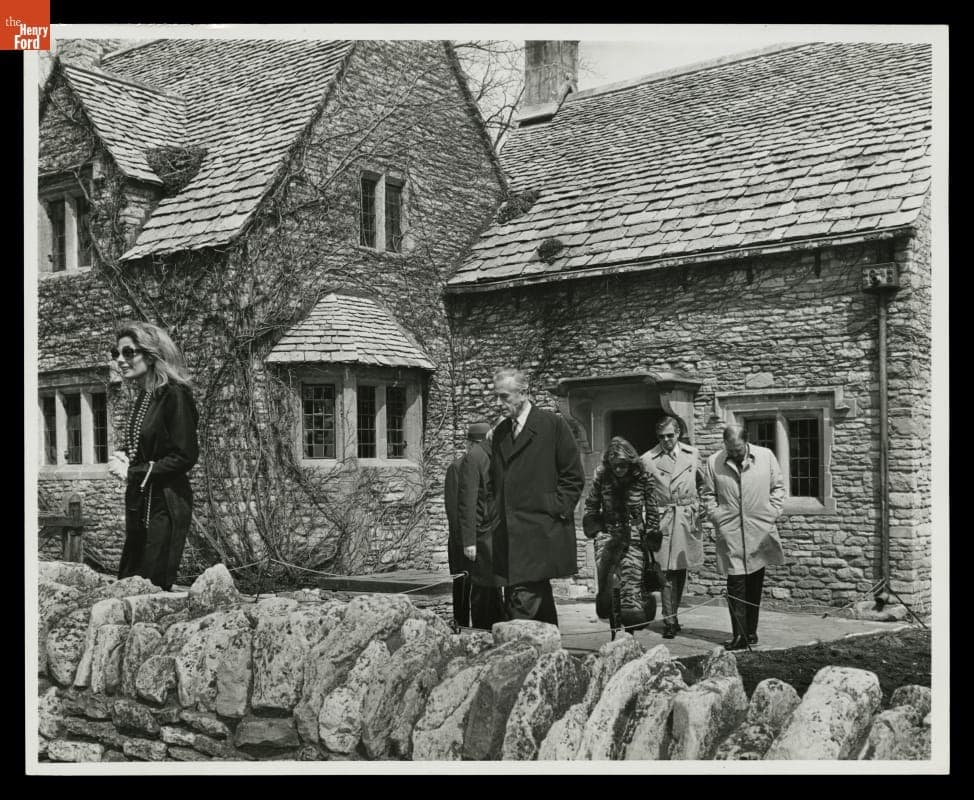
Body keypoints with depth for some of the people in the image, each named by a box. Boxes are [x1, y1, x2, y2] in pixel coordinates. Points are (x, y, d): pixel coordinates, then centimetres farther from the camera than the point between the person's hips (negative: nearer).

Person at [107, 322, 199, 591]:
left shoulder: (174, 395, -14)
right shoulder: (142, 398, 13)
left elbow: (185, 457, -17)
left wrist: (132, 472, -13)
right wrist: (122, 458, 1)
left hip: (165, 506, -9)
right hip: (139, 505, 9)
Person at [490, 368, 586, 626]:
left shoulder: (553, 425, -3)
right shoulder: (500, 432, 16)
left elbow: (573, 476, -2)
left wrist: (557, 511, -9)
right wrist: (498, 518, 10)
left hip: (541, 533, -6)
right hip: (508, 533, 6)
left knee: (524, 598, -15)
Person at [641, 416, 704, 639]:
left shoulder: (692, 454, 6)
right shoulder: (648, 459, -2)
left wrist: (701, 508, 10)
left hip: (688, 518, 3)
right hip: (663, 518, -3)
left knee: (681, 569, 10)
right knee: (668, 570, -8)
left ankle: (673, 614, 22)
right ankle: (670, 621, -5)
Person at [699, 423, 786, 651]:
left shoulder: (766, 456, 3)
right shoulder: (714, 462, 1)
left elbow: (778, 488, 10)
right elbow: (707, 495, 8)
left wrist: (772, 514, 1)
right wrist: (717, 517, -2)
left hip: (760, 532, 1)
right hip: (730, 533, -1)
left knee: (755, 585, 10)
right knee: (736, 585, -7)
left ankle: (751, 632, 20)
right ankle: (739, 635, -6)